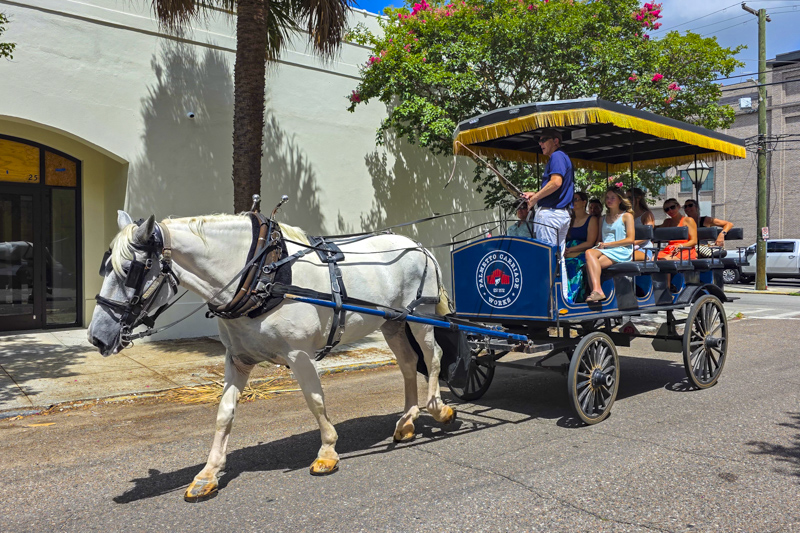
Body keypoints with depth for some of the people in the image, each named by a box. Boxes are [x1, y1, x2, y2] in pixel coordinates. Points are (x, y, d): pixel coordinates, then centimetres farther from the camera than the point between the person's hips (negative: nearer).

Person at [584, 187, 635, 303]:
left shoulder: (627, 216, 8)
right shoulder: (604, 218, 26)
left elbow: (630, 239, -4)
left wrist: (607, 244, -10)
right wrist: (599, 244, -2)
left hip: (621, 252, -5)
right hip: (605, 251, 5)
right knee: (589, 253, -32)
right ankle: (597, 290, -42)